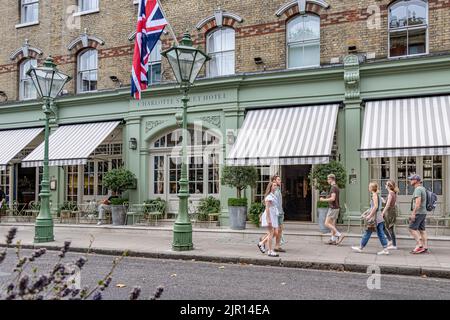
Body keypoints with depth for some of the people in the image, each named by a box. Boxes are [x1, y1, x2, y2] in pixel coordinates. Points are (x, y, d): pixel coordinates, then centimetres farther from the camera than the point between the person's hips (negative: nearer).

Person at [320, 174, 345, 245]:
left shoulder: (333, 187, -16)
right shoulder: (336, 187, 16)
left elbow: (333, 198, -25)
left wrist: (323, 200, -15)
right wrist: (326, 199, 18)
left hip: (333, 208, -10)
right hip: (336, 208, 10)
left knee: (327, 223, -9)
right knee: (332, 224, 11)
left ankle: (339, 235, -14)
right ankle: (333, 239, 13)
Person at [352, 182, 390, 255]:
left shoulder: (374, 195, -12)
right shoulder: (378, 195, 15)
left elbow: (375, 206, -21)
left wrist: (370, 216, -19)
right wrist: (367, 214, 26)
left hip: (374, 217, -9)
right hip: (379, 217, 9)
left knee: (368, 232, 1)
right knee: (380, 233, 7)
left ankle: (361, 248, 10)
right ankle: (385, 249, 5)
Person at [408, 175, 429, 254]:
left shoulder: (418, 189, -14)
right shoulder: (422, 189, 17)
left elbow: (418, 202, -24)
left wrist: (413, 213, -23)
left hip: (418, 213, -10)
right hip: (423, 212, 10)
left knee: (412, 228, -8)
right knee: (422, 230, 8)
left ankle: (419, 245, -11)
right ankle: (425, 248, 7)